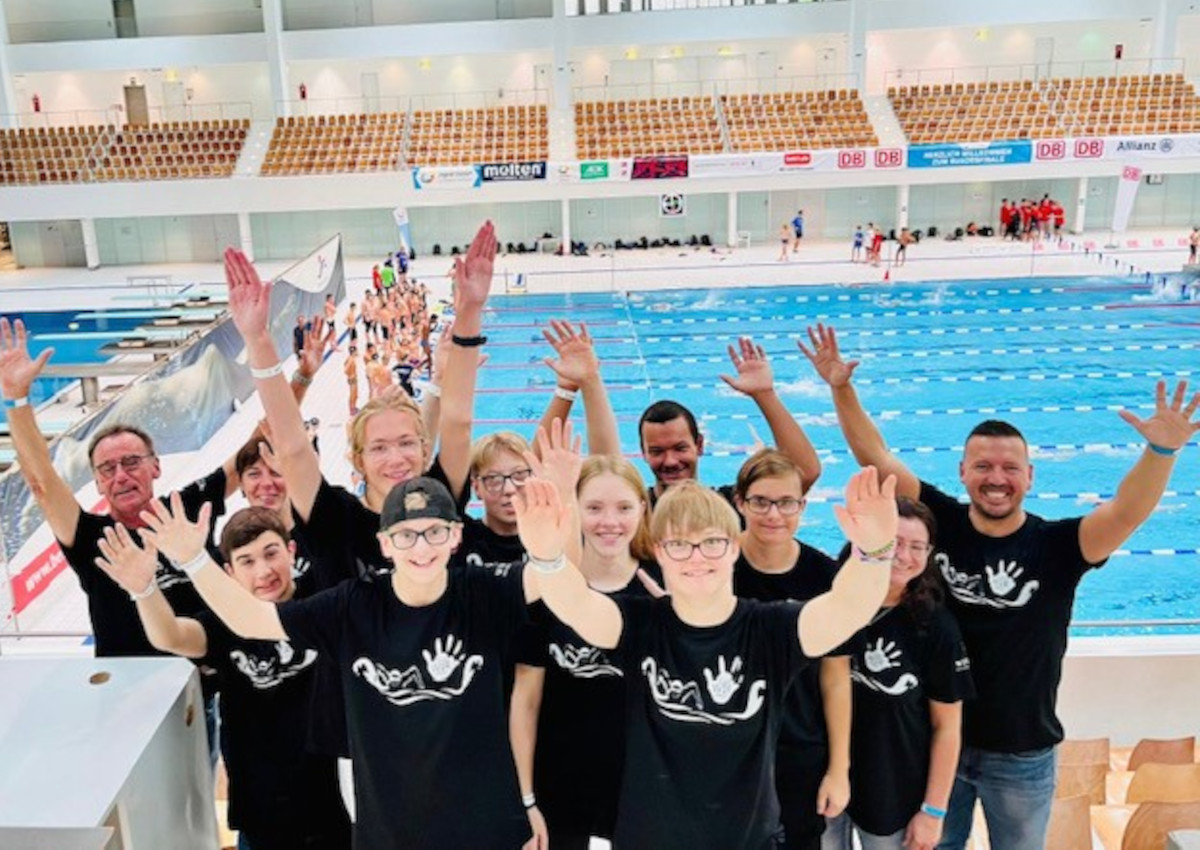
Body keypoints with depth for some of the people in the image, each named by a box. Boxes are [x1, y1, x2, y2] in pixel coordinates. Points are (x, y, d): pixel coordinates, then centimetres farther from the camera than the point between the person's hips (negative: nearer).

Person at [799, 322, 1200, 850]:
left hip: (1021, 755, 0)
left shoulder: (1056, 547, -13)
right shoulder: (939, 522, -9)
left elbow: (1126, 513, -29)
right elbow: (875, 457, -12)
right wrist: (841, 388, -21)